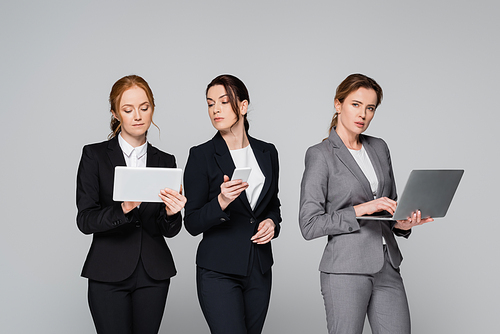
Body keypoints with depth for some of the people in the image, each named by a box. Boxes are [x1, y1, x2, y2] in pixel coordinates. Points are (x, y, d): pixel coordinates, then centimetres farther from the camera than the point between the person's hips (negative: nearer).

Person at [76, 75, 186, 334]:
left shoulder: (165, 162, 8)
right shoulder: (94, 155, -1)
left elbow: (169, 231, 6)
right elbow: (85, 220, -8)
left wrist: (171, 213, -17)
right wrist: (123, 209, -26)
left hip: (153, 274, 3)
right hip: (109, 274, -3)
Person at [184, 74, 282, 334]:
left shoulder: (267, 152, 8)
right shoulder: (202, 156, -5)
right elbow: (192, 224, -7)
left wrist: (272, 222, 0)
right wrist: (221, 202, -24)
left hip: (259, 269, 5)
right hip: (219, 271, -4)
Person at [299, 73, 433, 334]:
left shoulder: (379, 148, 14)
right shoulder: (321, 155, -5)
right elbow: (309, 224, -10)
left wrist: (401, 223, 0)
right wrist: (359, 210, -17)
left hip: (387, 268, 6)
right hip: (346, 269, -6)